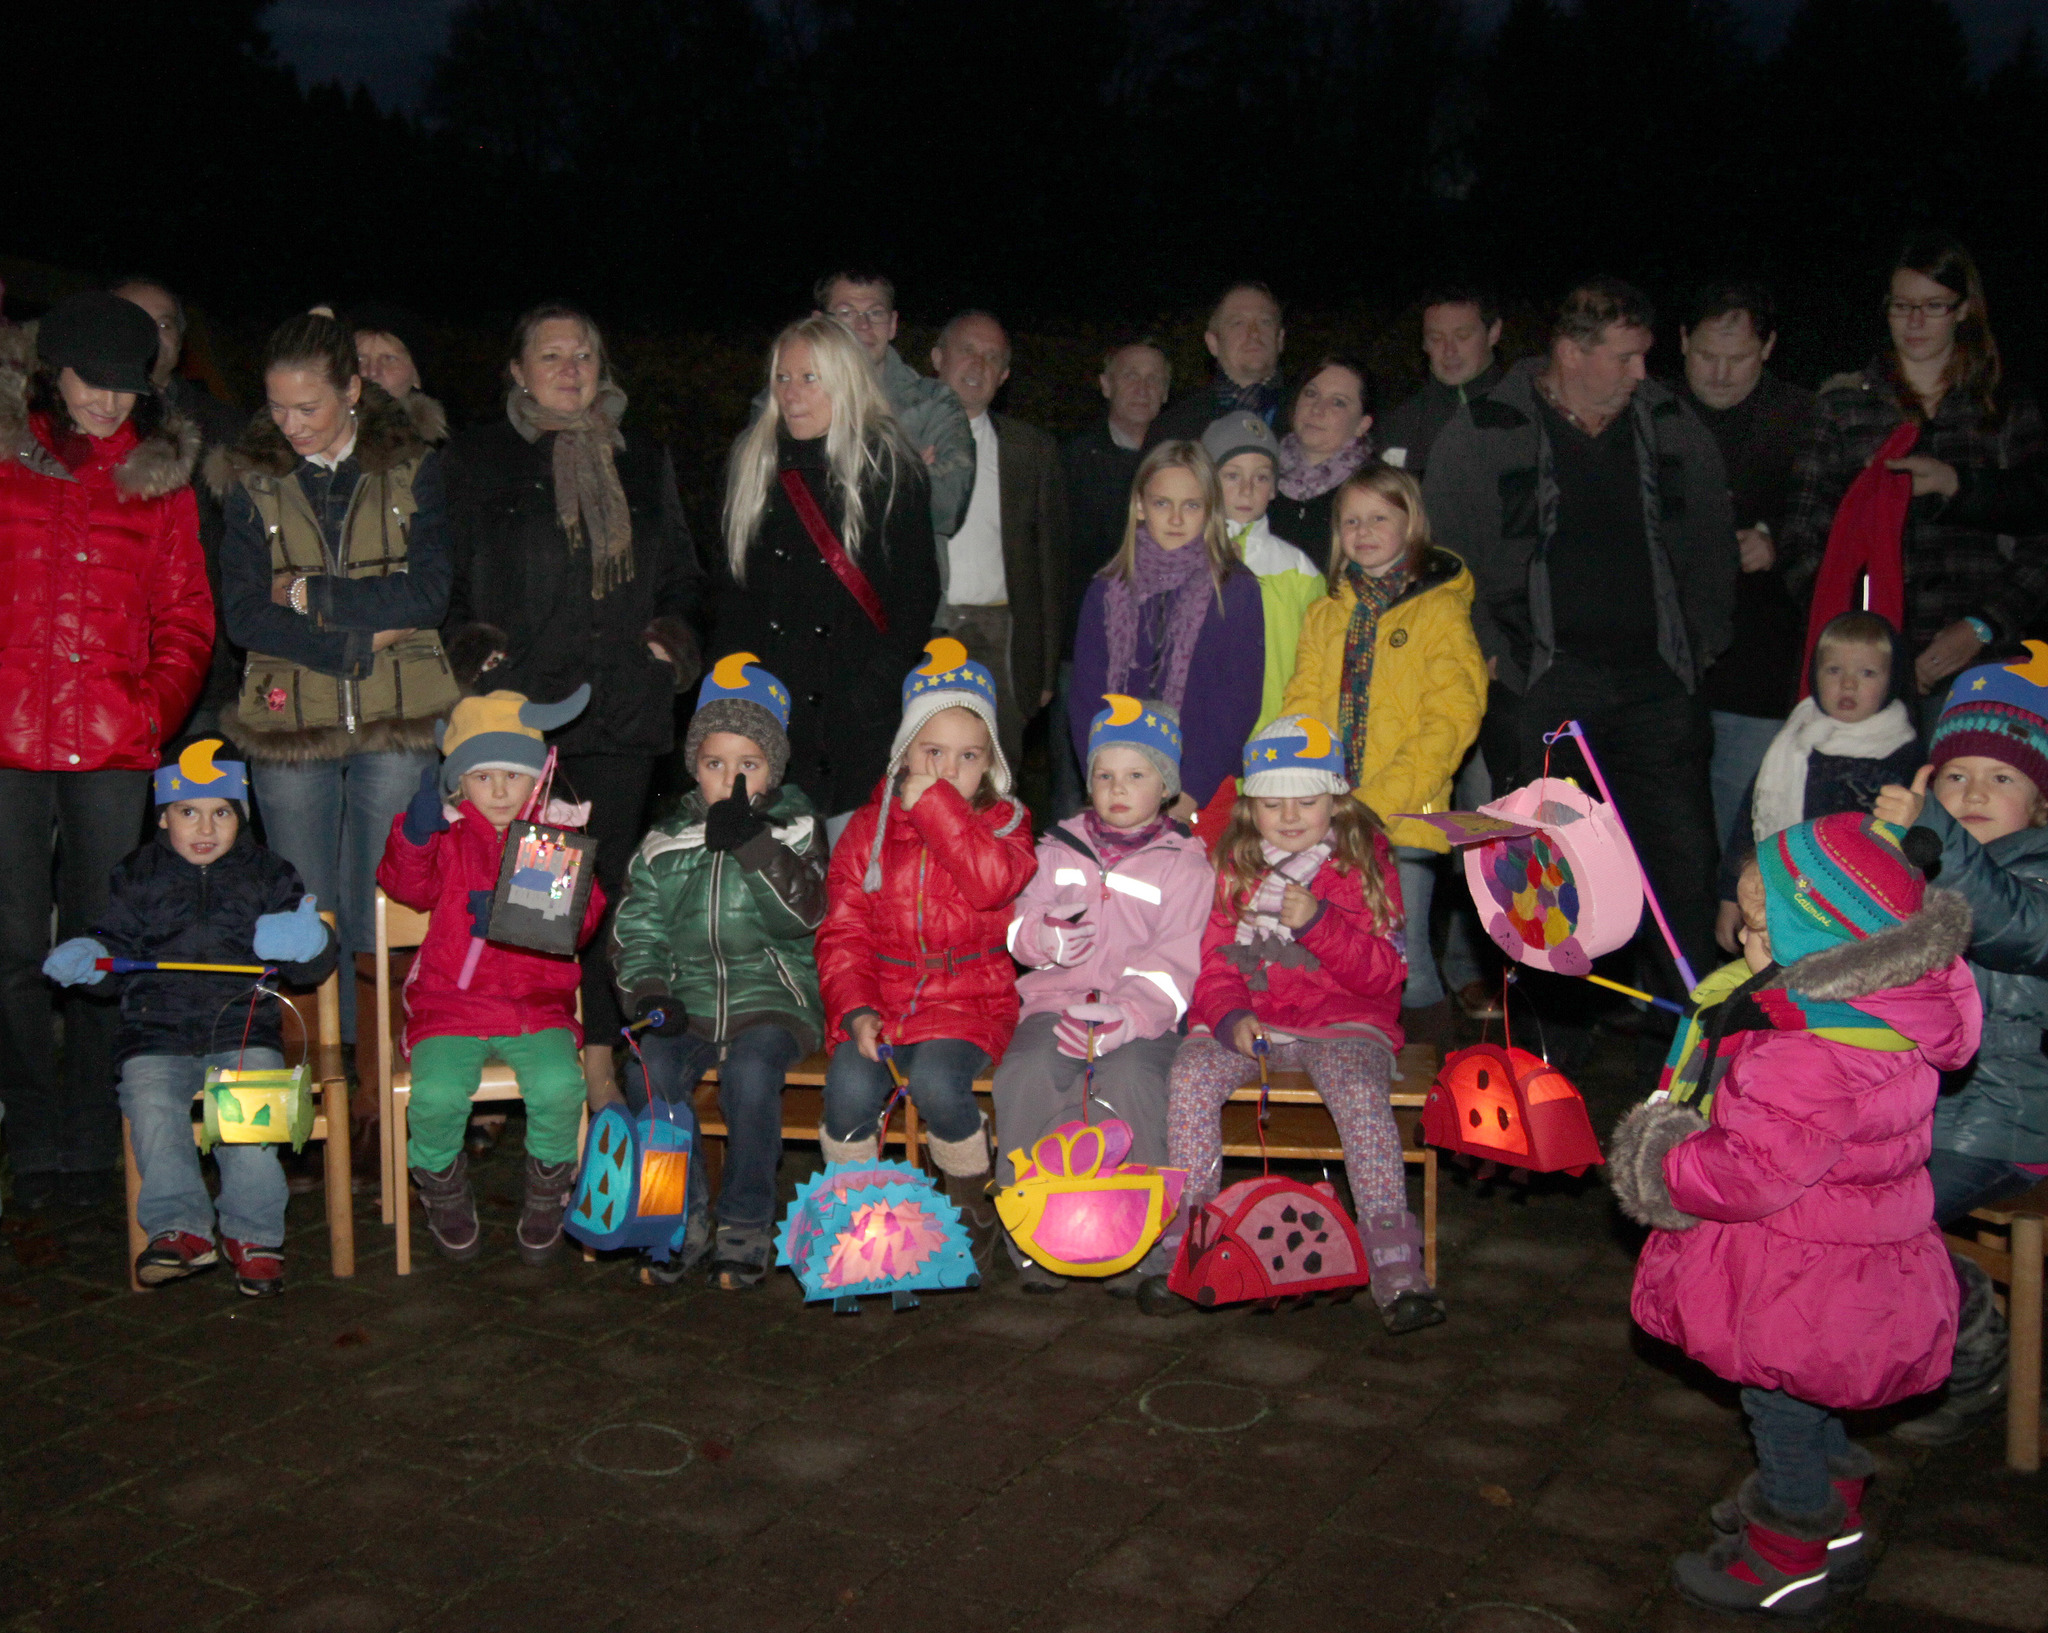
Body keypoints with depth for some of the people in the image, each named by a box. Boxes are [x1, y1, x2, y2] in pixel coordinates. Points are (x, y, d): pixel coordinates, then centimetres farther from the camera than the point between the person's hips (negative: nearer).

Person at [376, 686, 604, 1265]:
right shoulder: (450, 838, 12)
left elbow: (582, 918, 0)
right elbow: (409, 885, -6)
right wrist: (415, 831, -25)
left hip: (538, 1005, 0)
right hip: (450, 1005, 0)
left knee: (559, 1086, -28)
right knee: (437, 1095, -27)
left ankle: (547, 1197, 1)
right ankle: (446, 1196, 6)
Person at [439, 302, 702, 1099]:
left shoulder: (644, 463, 19)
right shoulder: (476, 460, 10)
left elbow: (682, 575, 24)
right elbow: (441, 576, 8)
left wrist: (673, 629, 6)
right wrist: (469, 641, -8)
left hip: (621, 704, 3)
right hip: (517, 704, -2)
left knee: (606, 876, 2)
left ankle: (598, 1049, 9)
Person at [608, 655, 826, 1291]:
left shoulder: (793, 828, 4)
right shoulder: (667, 840, 11)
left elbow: (803, 913, -12)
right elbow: (636, 929, 11)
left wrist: (751, 842, -22)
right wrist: (649, 993, -7)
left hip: (773, 996, -3)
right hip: (690, 999, 3)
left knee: (750, 1072, -31)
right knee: (649, 1071, -26)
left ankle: (745, 1226, -12)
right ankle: (679, 1220, -7)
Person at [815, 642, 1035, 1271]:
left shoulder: (1001, 820, 6)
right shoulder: (870, 827, 10)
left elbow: (992, 882, -19)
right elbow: (842, 934, 7)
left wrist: (933, 802, -14)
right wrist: (856, 1009, -10)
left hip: (969, 1000, -2)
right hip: (881, 999, 2)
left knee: (935, 1078, -31)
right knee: (851, 1088, -27)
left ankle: (972, 1203, -3)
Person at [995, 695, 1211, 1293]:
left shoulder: (1184, 863, 8)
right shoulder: (1060, 849, 18)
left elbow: (1173, 961, -4)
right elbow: (1019, 923, 12)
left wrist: (1129, 1014, -22)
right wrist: (1040, 936, -15)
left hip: (1143, 1015, -2)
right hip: (1058, 1001, 3)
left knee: (1130, 1081, -34)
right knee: (1025, 1076, -29)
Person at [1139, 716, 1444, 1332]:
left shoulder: (1364, 863, 4)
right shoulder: (1232, 865, 12)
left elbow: (1384, 974, -4)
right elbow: (1210, 960, 9)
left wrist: (1318, 922, -19)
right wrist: (1229, 1016, -12)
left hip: (1341, 1022, -2)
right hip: (1246, 1018, 2)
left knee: (1361, 1092, -32)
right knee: (1192, 1076, -27)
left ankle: (1397, 1270, -28)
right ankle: (1178, 1247, -19)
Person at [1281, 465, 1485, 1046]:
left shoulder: (1440, 611, -1)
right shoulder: (1325, 614, 14)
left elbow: (1450, 721, -9)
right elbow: (1301, 707, 11)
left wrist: (1375, 801, -16)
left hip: (1405, 822, -4)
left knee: (1404, 965, -2)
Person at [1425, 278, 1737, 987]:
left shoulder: (1674, 428, 11)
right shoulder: (1483, 432, -1)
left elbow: (1711, 544, 20)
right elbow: (1443, 553, 1)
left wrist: (1702, 645, 13)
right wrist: (1488, 651, -5)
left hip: (1656, 681, 3)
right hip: (1538, 687, -3)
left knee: (1687, 860, 1)